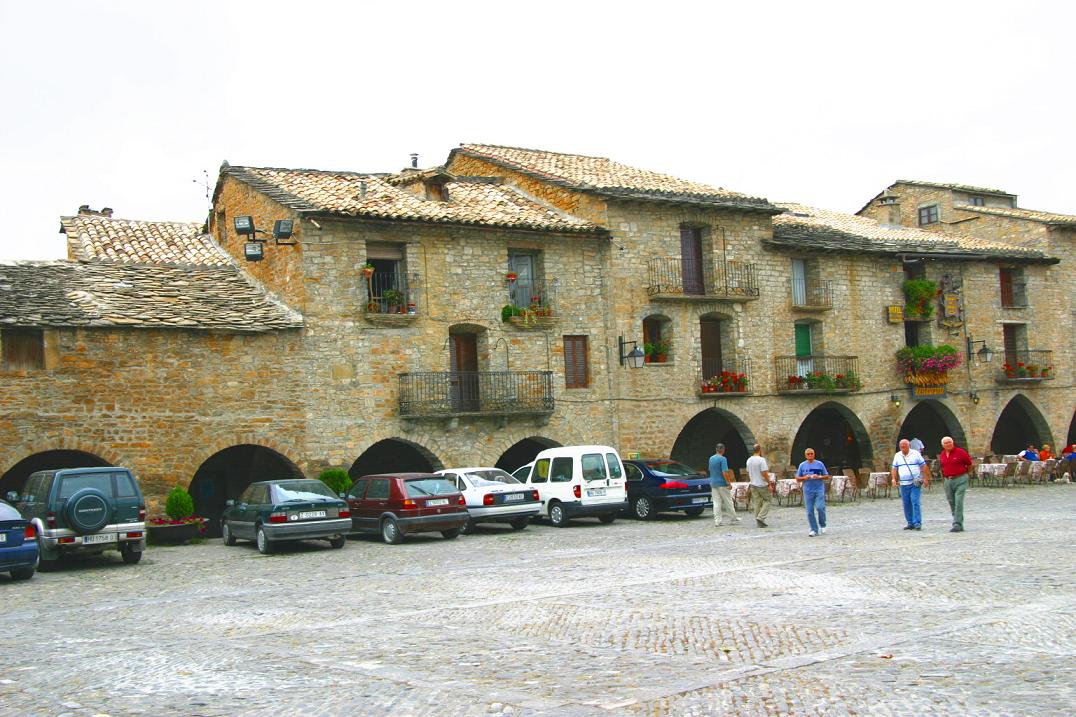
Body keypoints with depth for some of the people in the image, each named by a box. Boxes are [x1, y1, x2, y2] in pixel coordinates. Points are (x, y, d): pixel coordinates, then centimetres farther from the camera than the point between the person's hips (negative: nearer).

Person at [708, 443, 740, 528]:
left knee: (716, 503, 4)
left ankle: (717, 521, 0)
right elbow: (724, 472, -19)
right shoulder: (723, 459, -14)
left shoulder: (711, 458, 9)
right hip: (722, 483, -6)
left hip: (713, 483, 6)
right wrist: (729, 483, -13)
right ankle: (734, 518, 19)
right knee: (728, 501, 8)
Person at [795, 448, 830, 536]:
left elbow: (827, 476, 9)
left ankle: (822, 525, 8)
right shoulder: (802, 465, 7)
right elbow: (797, 478, 10)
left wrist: (819, 477, -10)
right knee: (809, 511, -1)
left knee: (820, 507, -16)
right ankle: (814, 529, 10)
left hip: (819, 490, -1)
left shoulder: (819, 464, 5)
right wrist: (804, 478, -9)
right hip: (808, 491, 2)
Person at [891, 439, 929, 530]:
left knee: (915, 503, -12)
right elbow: (894, 468, 13)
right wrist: (894, 479, -1)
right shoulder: (897, 455, 11)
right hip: (903, 484, 4)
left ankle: (917, 523, -12)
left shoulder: (916, 454, 1)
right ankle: (910, 523, 13)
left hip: (915, 483, -4)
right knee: (906, 504, 5)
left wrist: (926, 479, -4)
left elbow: (924, 466, 2)